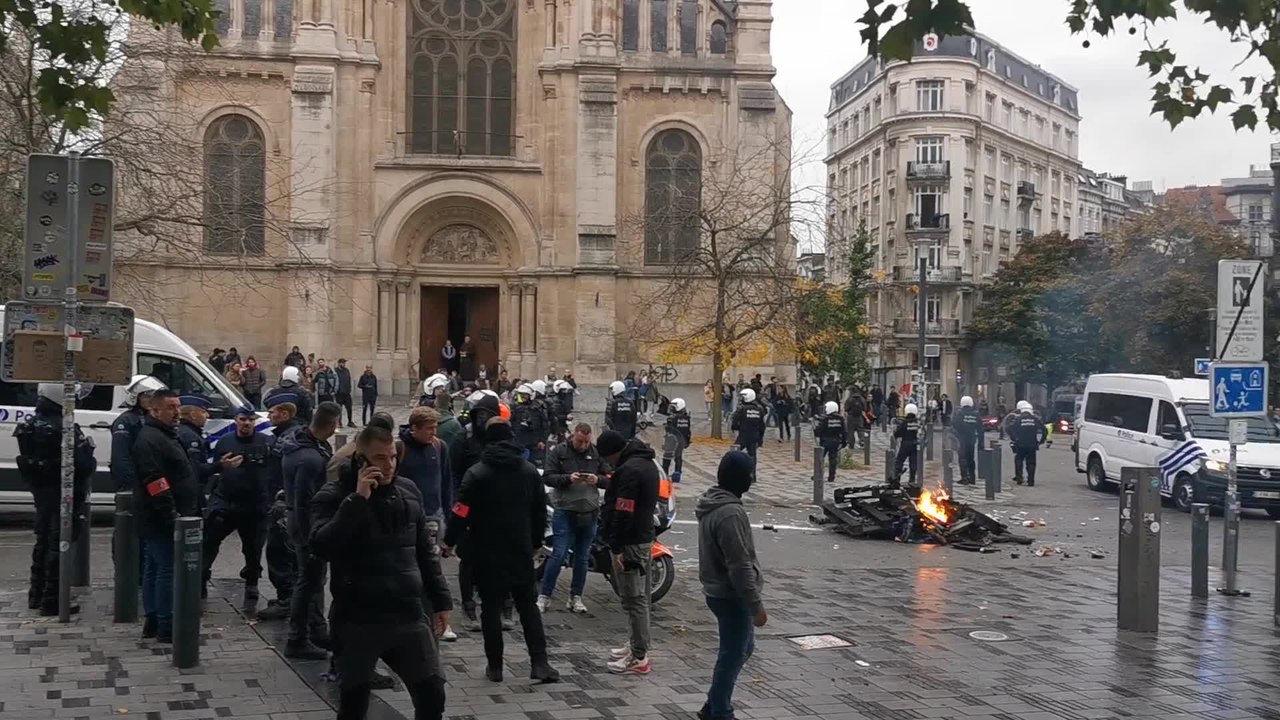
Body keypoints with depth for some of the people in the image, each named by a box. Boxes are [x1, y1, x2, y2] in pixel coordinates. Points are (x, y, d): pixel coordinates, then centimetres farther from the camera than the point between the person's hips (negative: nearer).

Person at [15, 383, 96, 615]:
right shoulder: (64, 428, -22)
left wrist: (34, 484, 16)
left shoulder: (29, 425, 5)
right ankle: (52, 600, 1)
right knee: (59, 544, -2)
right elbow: (84, 463, -24)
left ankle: (36, 595, 29)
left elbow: (27, 459, 10)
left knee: (43, 541, 19)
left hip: (41, 492, 8)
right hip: (63, 493, -8)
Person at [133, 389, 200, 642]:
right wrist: (171, 515, -25)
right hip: (159, 518, -11)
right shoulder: (149, 439, -15)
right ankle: (166, 626, -6)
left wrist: (180, 513, 23)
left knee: (154, 567, 15)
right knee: (168, 568, -9)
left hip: (160, 518, 11)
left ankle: (152, 620, 23)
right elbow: (155, 482, -23)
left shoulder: (166, 435, 18)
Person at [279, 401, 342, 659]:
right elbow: (303, 504, -27)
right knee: (309, 581, 1)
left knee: (314, 578, 21)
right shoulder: (310, 459, -29)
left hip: (303, 521, 11)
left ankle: (317, 631, 34)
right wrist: (310, 541, -23)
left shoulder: (301, 441, 3)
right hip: (309, 524, -10)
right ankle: (297, 642, 10)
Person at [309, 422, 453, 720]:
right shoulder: (332, 496, -7)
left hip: (410, 616, 4)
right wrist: (358, 500, -25)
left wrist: (440, 600, 15)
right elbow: (320, 546, -24)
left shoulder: (408, 491, 7)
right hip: (357, 622, -4)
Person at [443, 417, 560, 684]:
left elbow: (461, 513, -13)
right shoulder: (530, 471, 3)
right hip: (521, 551, 3)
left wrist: (449, 541, 0)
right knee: (528, 606, 9)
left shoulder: (477, 473, -10)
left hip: (488, 553, -3)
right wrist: (536, 542, 20)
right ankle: (539, 663, 1)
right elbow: (540, 512, 9)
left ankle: (495, 665, 7)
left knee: (491, 606, 6)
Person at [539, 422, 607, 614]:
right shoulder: (558, 452, -2)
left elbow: (608, 480, 8)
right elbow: (548, 477, -6)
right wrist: (568, 478, -22)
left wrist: (597, 479, -14)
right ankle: (544, 596, 2)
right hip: (565, 510, -4)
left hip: (589, 512, 4)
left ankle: (576, 597, 19)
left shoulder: (597, 454, 6)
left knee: (583, 557, 10)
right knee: (558, 554, -6)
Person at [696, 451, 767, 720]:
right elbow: (740, 566, -25)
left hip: (718, 591, 10)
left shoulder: (711, 505, 8)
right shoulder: (731, 513, -24)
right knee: (733, 655, 3)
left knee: (743, 648, 21)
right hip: (732, 596, -10)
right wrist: (756, 605, -20)